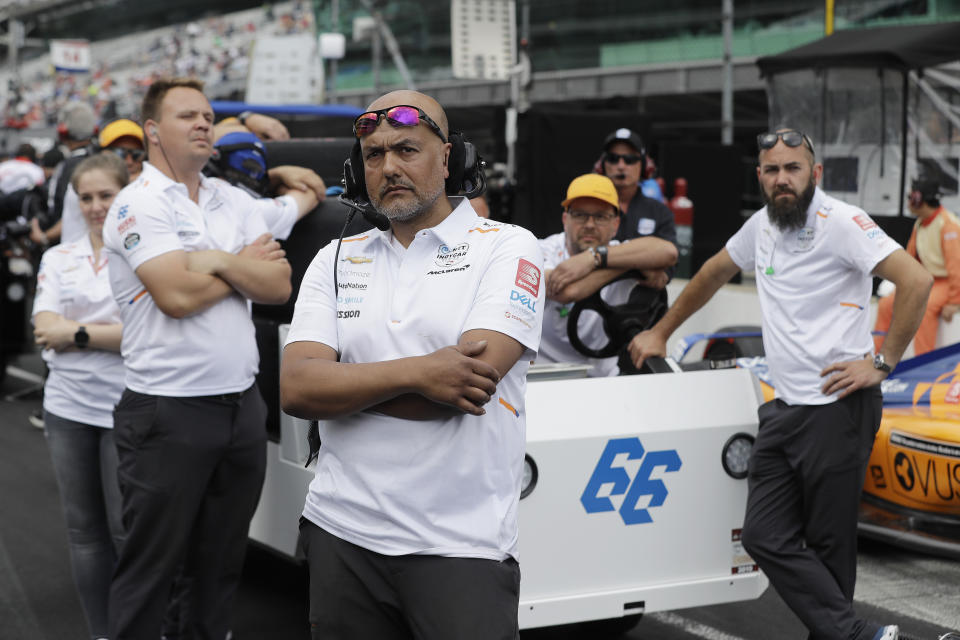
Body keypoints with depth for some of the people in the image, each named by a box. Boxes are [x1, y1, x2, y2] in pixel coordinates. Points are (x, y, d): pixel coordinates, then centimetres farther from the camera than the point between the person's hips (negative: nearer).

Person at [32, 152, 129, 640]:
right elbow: (45, 331, -1)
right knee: (85, 529, 12)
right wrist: (114, 332, -14)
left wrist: (77, 333, -12)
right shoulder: (58, 259, 10)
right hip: (68, 407, 5)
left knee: (128, 530, -1)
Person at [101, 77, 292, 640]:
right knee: (152, 562, 3)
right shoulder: (137, 204, -7)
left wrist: (217, 262, -12)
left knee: (224, 556, 15)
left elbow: (279, 286, 3)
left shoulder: (233, 201, 12)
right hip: (169, 411, -6)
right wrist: (246, 265, -4)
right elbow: (178, 295, -19)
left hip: (241, 402, 6)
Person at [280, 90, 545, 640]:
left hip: (462, 545, -4)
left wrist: (340, 385, -7)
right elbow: (295, 388, -2)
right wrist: (417, 373, -15)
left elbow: (475, 379, -16)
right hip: (343, 533, 4)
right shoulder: (336, 261, 11)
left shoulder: (507, 249, -1)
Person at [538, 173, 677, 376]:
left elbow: (667, 252, -21)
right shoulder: (543, 251, -8)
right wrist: (637, 259, -19)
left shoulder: (617, 251, 0)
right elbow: (569, 292, -29)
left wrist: (594, 258, -27)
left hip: (605, 377, 0)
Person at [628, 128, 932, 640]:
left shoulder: (841, 222, -10)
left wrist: (882, 362, -17)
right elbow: (713, 274, 30)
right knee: (765, 537, -1)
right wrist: (660, 333, 34)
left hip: (837, 407, -7)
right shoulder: (762, 225, 13)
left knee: (829, 544, -2)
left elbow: (916, 280, -19)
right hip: (784, 407, 7)